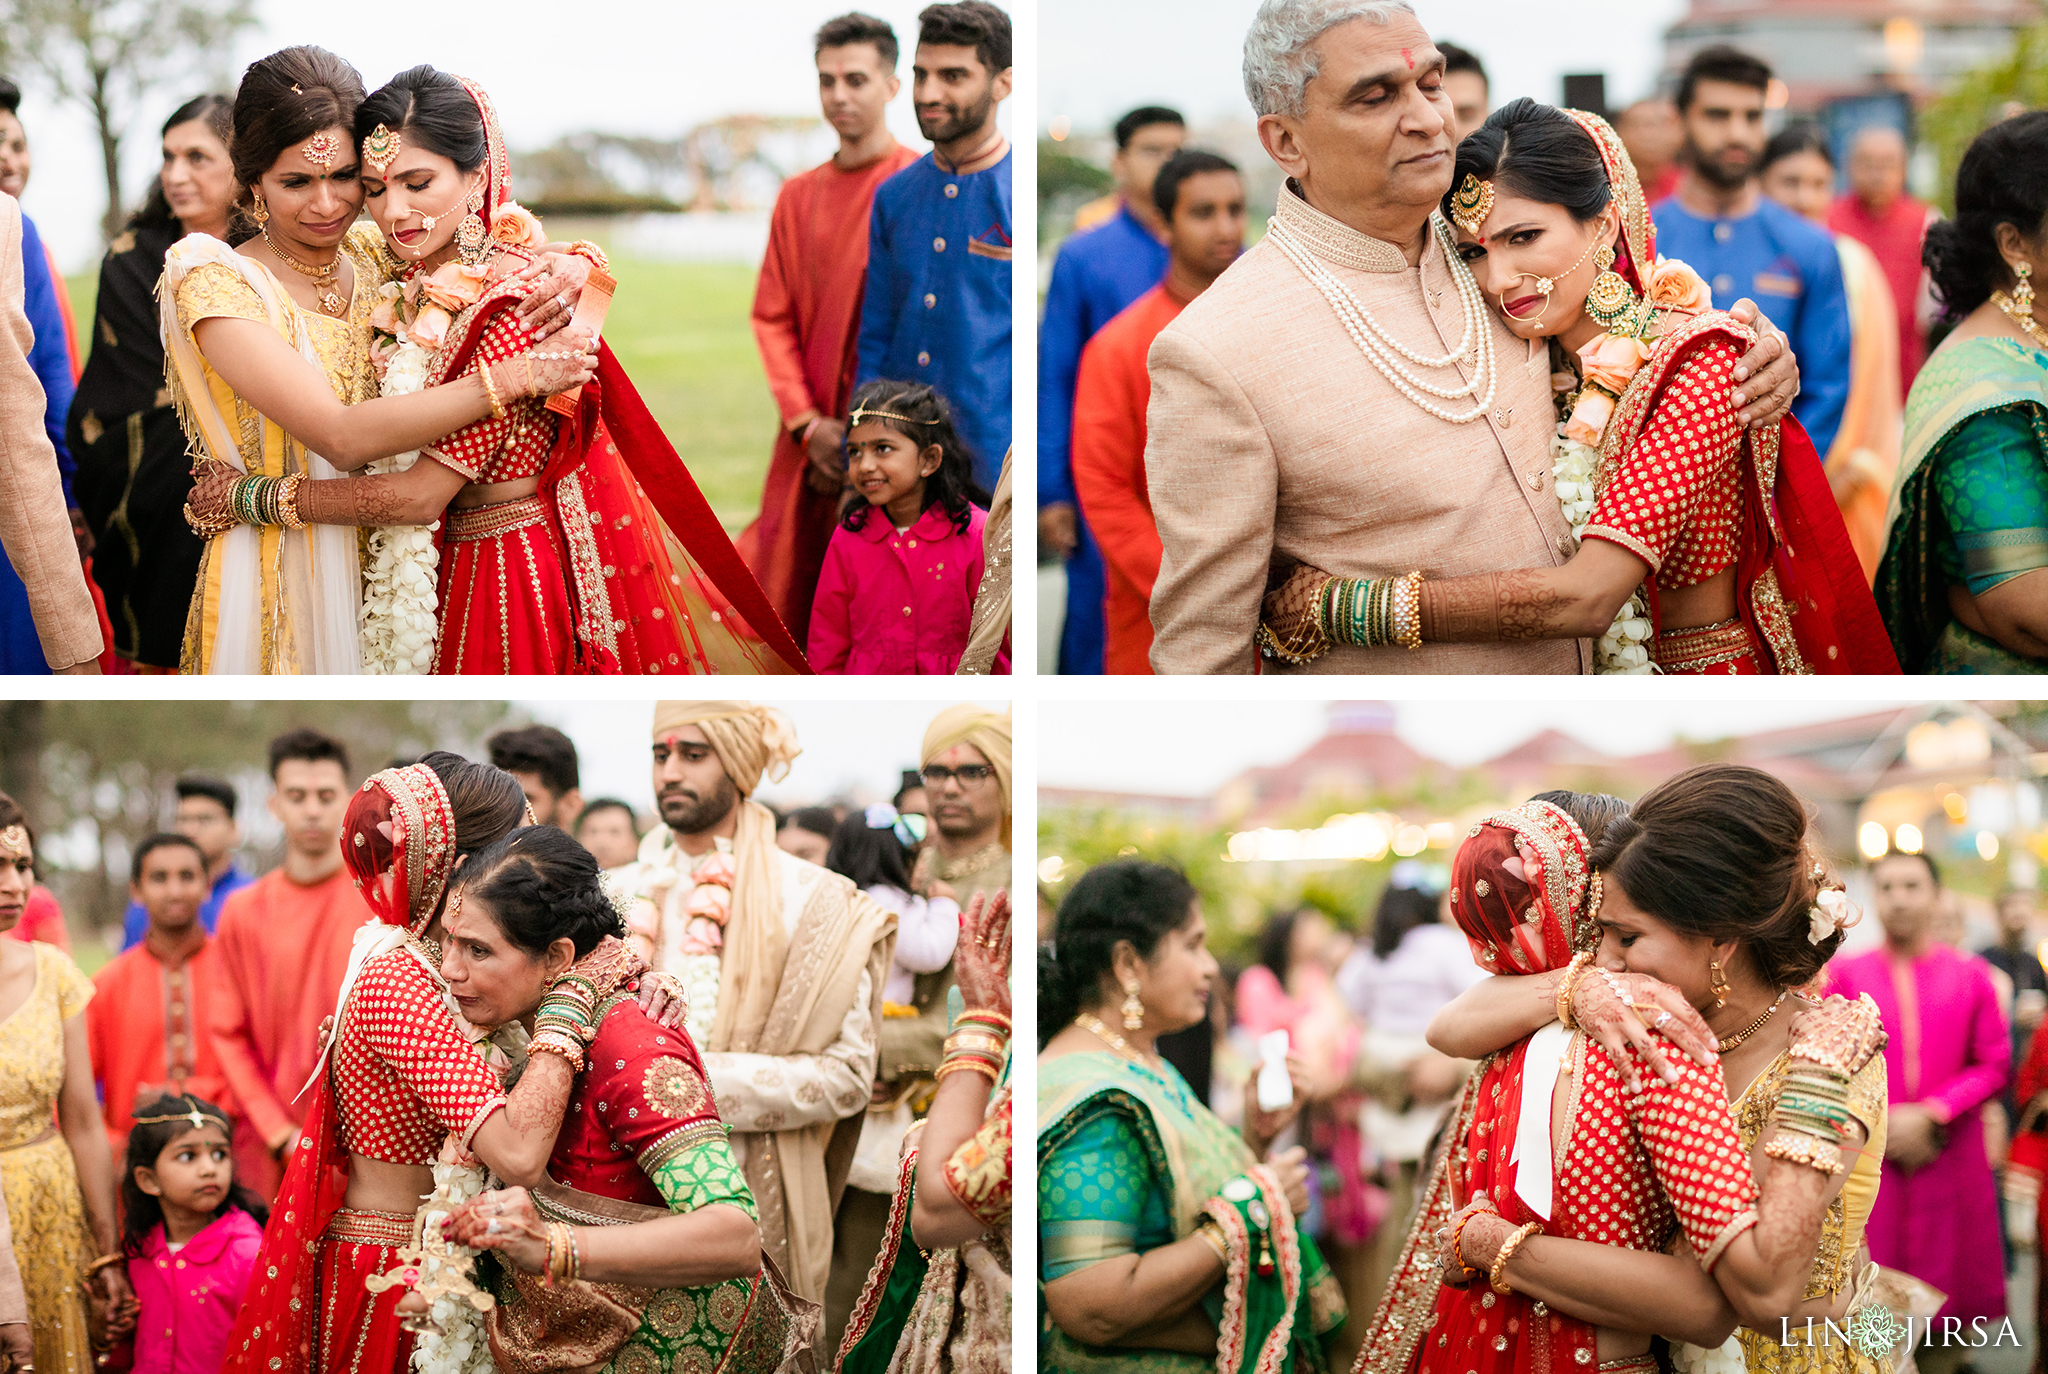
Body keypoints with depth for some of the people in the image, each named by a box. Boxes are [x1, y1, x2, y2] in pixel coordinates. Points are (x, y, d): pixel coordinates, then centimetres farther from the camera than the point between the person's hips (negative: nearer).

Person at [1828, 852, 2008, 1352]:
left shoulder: (1971, 974, 4)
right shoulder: (1846, 974, 3)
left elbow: (1994, 1065, 2)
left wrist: (1931, 1114, -9)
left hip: (1949, 1158, 1)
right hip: (1870, 1160, -1)